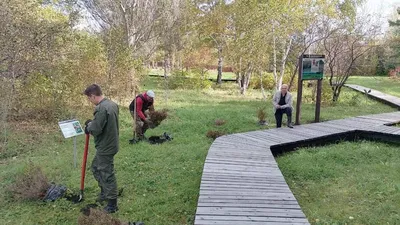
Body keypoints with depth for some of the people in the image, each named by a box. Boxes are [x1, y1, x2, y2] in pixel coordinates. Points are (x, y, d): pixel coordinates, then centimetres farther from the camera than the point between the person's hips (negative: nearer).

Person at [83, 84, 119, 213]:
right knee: (96, 167, 25)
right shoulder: (112, 104, 6)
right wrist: (93, 123, 9)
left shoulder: (101, 109, -25)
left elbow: (95, 130, -26)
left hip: (106, 148, -10)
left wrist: (89, 125, -5)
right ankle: (104, 192, 39)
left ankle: (112, 205, 16)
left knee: (107, 175, 3)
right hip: (111, 144, 10)